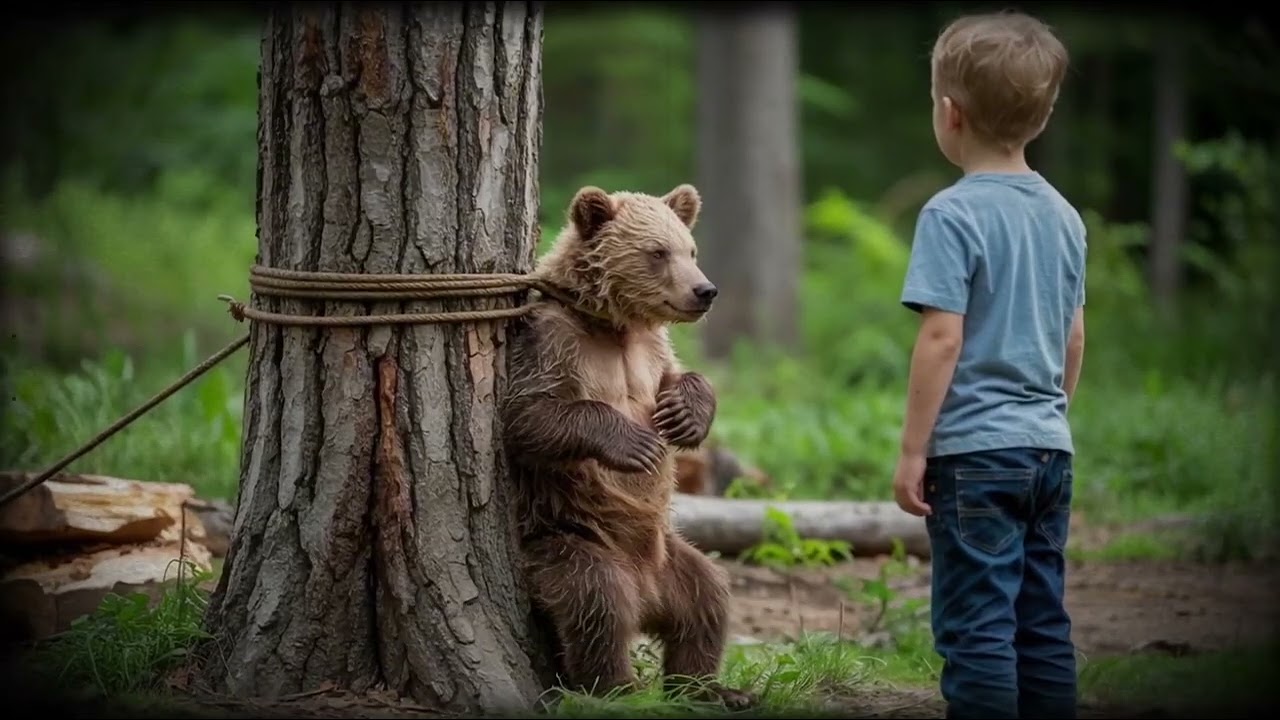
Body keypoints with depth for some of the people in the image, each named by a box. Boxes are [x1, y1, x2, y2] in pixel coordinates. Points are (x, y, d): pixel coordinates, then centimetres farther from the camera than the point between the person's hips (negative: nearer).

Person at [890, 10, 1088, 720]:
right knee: (1044, 627, 11)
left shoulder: (953, 214, -12)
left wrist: (912, 451, -11)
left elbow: (942, 339, -16)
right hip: (1049, 449, 7)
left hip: (976, 450, -7)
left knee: (976, 629, -4)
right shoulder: (1063, 215, 9)